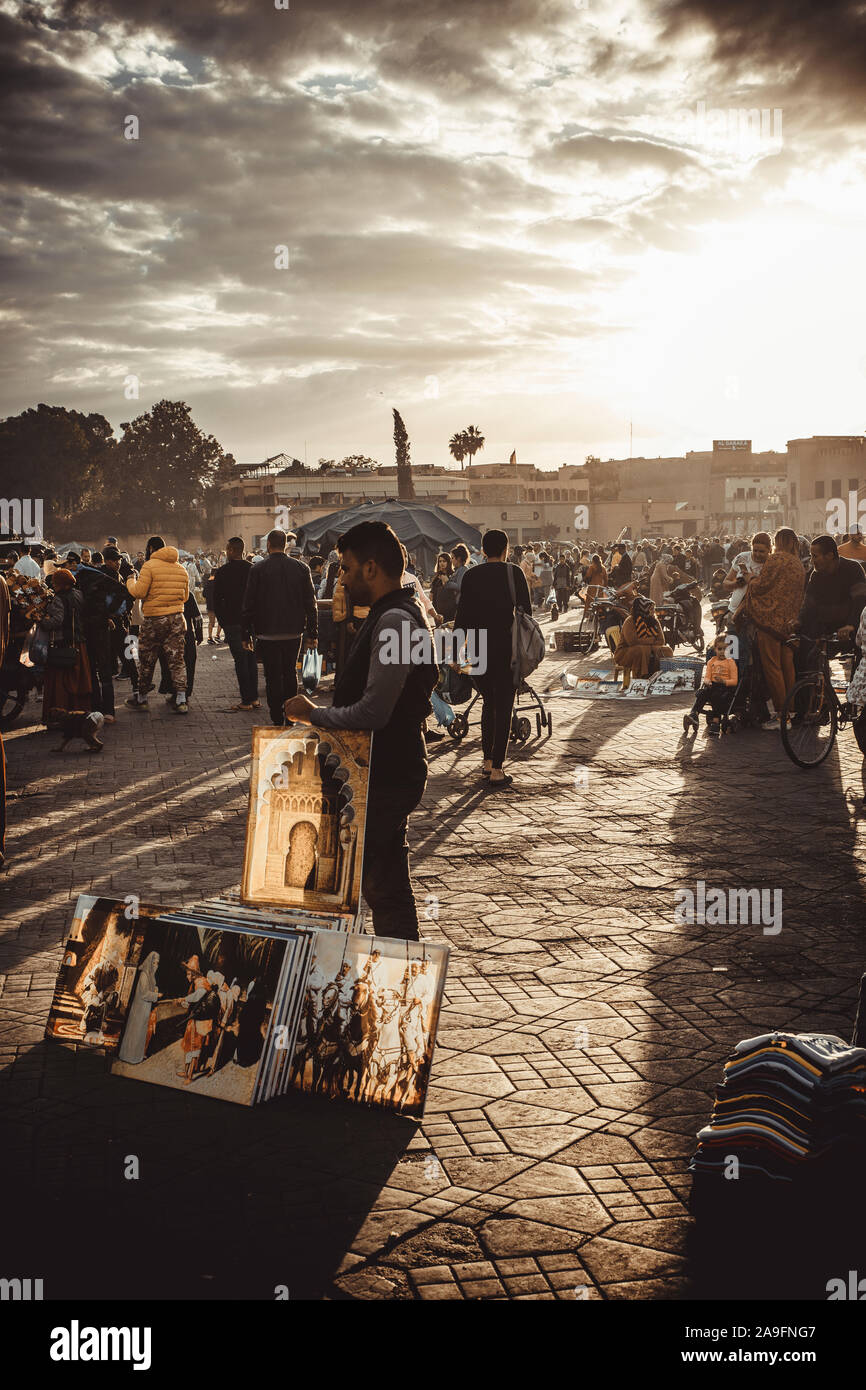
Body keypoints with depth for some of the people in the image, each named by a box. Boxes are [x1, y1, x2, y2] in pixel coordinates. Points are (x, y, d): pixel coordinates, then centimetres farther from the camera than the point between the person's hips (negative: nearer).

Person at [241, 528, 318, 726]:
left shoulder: (257, 570, -7)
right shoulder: (301, 568, 1)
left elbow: (248, 605, -5)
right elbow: (311, 603, 3)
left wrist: (246, 635, 3)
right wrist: (312, 633, 9)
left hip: (267, 633, -3)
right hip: (294, 632, 3)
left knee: (273, 676, 2)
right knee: (290, 673, 18)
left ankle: (277, 720, 1)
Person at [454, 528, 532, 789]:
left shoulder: (471, 576, 3)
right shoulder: (514, 573, -1)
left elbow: (462, 615, 1)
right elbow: (526, 611, -2)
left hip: (478, 648, 3)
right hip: (506, 648, -3)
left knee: (489, 702, 20)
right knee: (503, 707, 2)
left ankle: (487, 761, 21)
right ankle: (496, 770, -2)